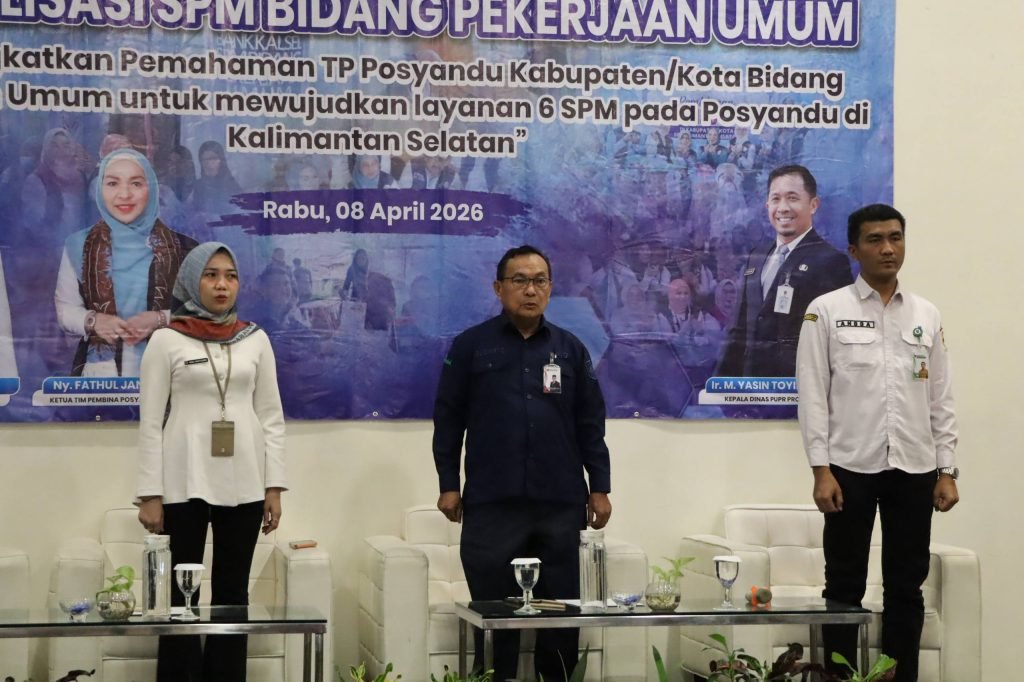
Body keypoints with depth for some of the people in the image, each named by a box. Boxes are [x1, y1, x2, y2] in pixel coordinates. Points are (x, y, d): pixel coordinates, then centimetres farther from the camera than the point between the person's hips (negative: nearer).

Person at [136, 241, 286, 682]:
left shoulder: (256, 339, 8)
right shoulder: (166, 340, 0)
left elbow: (272, 417, 9)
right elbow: (150, 422, -1)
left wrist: (274, 487, 2)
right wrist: (150, 494, -7)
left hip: (243, 481, 3)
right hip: (185, 481, -2)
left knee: (233, 591, 5)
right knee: (182, 592, -3)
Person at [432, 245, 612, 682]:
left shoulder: (570, 349, 10)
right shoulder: (471, 346, 4)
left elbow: (590, 424, 11)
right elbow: (448, 418, 4)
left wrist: (600, 487, 7)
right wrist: (448, 485, 0)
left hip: (560, 503, 2)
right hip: (492, 503, -2)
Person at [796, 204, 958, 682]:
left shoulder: (927, 316, 9)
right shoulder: (827, 311, 0)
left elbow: (941, 399, 9)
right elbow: (813, 394, -3)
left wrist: (947, 470, 3)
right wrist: (821, 469, -10)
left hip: (913, 469, 3)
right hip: (851, 467, -3)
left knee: (906, 586, 7)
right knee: (845, 587, 4)